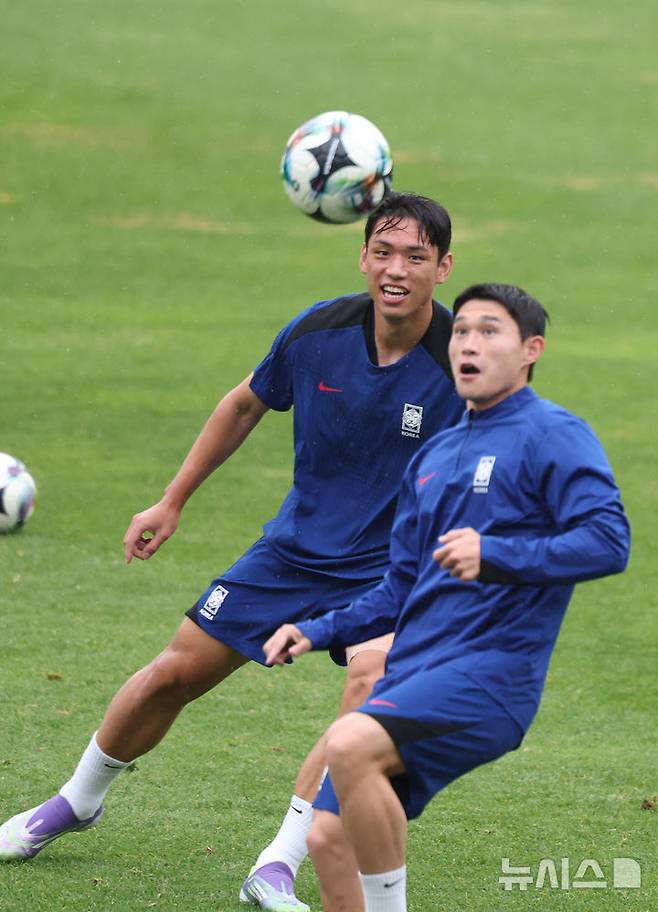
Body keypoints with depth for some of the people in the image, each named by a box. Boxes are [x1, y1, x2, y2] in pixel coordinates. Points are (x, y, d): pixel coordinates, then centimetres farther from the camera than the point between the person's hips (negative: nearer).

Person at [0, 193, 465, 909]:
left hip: (390, 570, -3)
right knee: (175, 672, 6)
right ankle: (77, 801, 33)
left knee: (373, 687, -30)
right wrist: (172, 502, 13)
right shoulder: (316, 333, -11)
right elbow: (246, 405, 9)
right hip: (296, 547, 3)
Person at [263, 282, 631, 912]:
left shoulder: (552, 436, -2)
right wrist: (318, 632, 14)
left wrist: (496, 556, -27)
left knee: (349, 744, -32)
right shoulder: (432, 458, 23)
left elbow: (609, 542, -16)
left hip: (491, 673, -8)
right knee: (327, 840, -1)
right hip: (411, 672, 8)